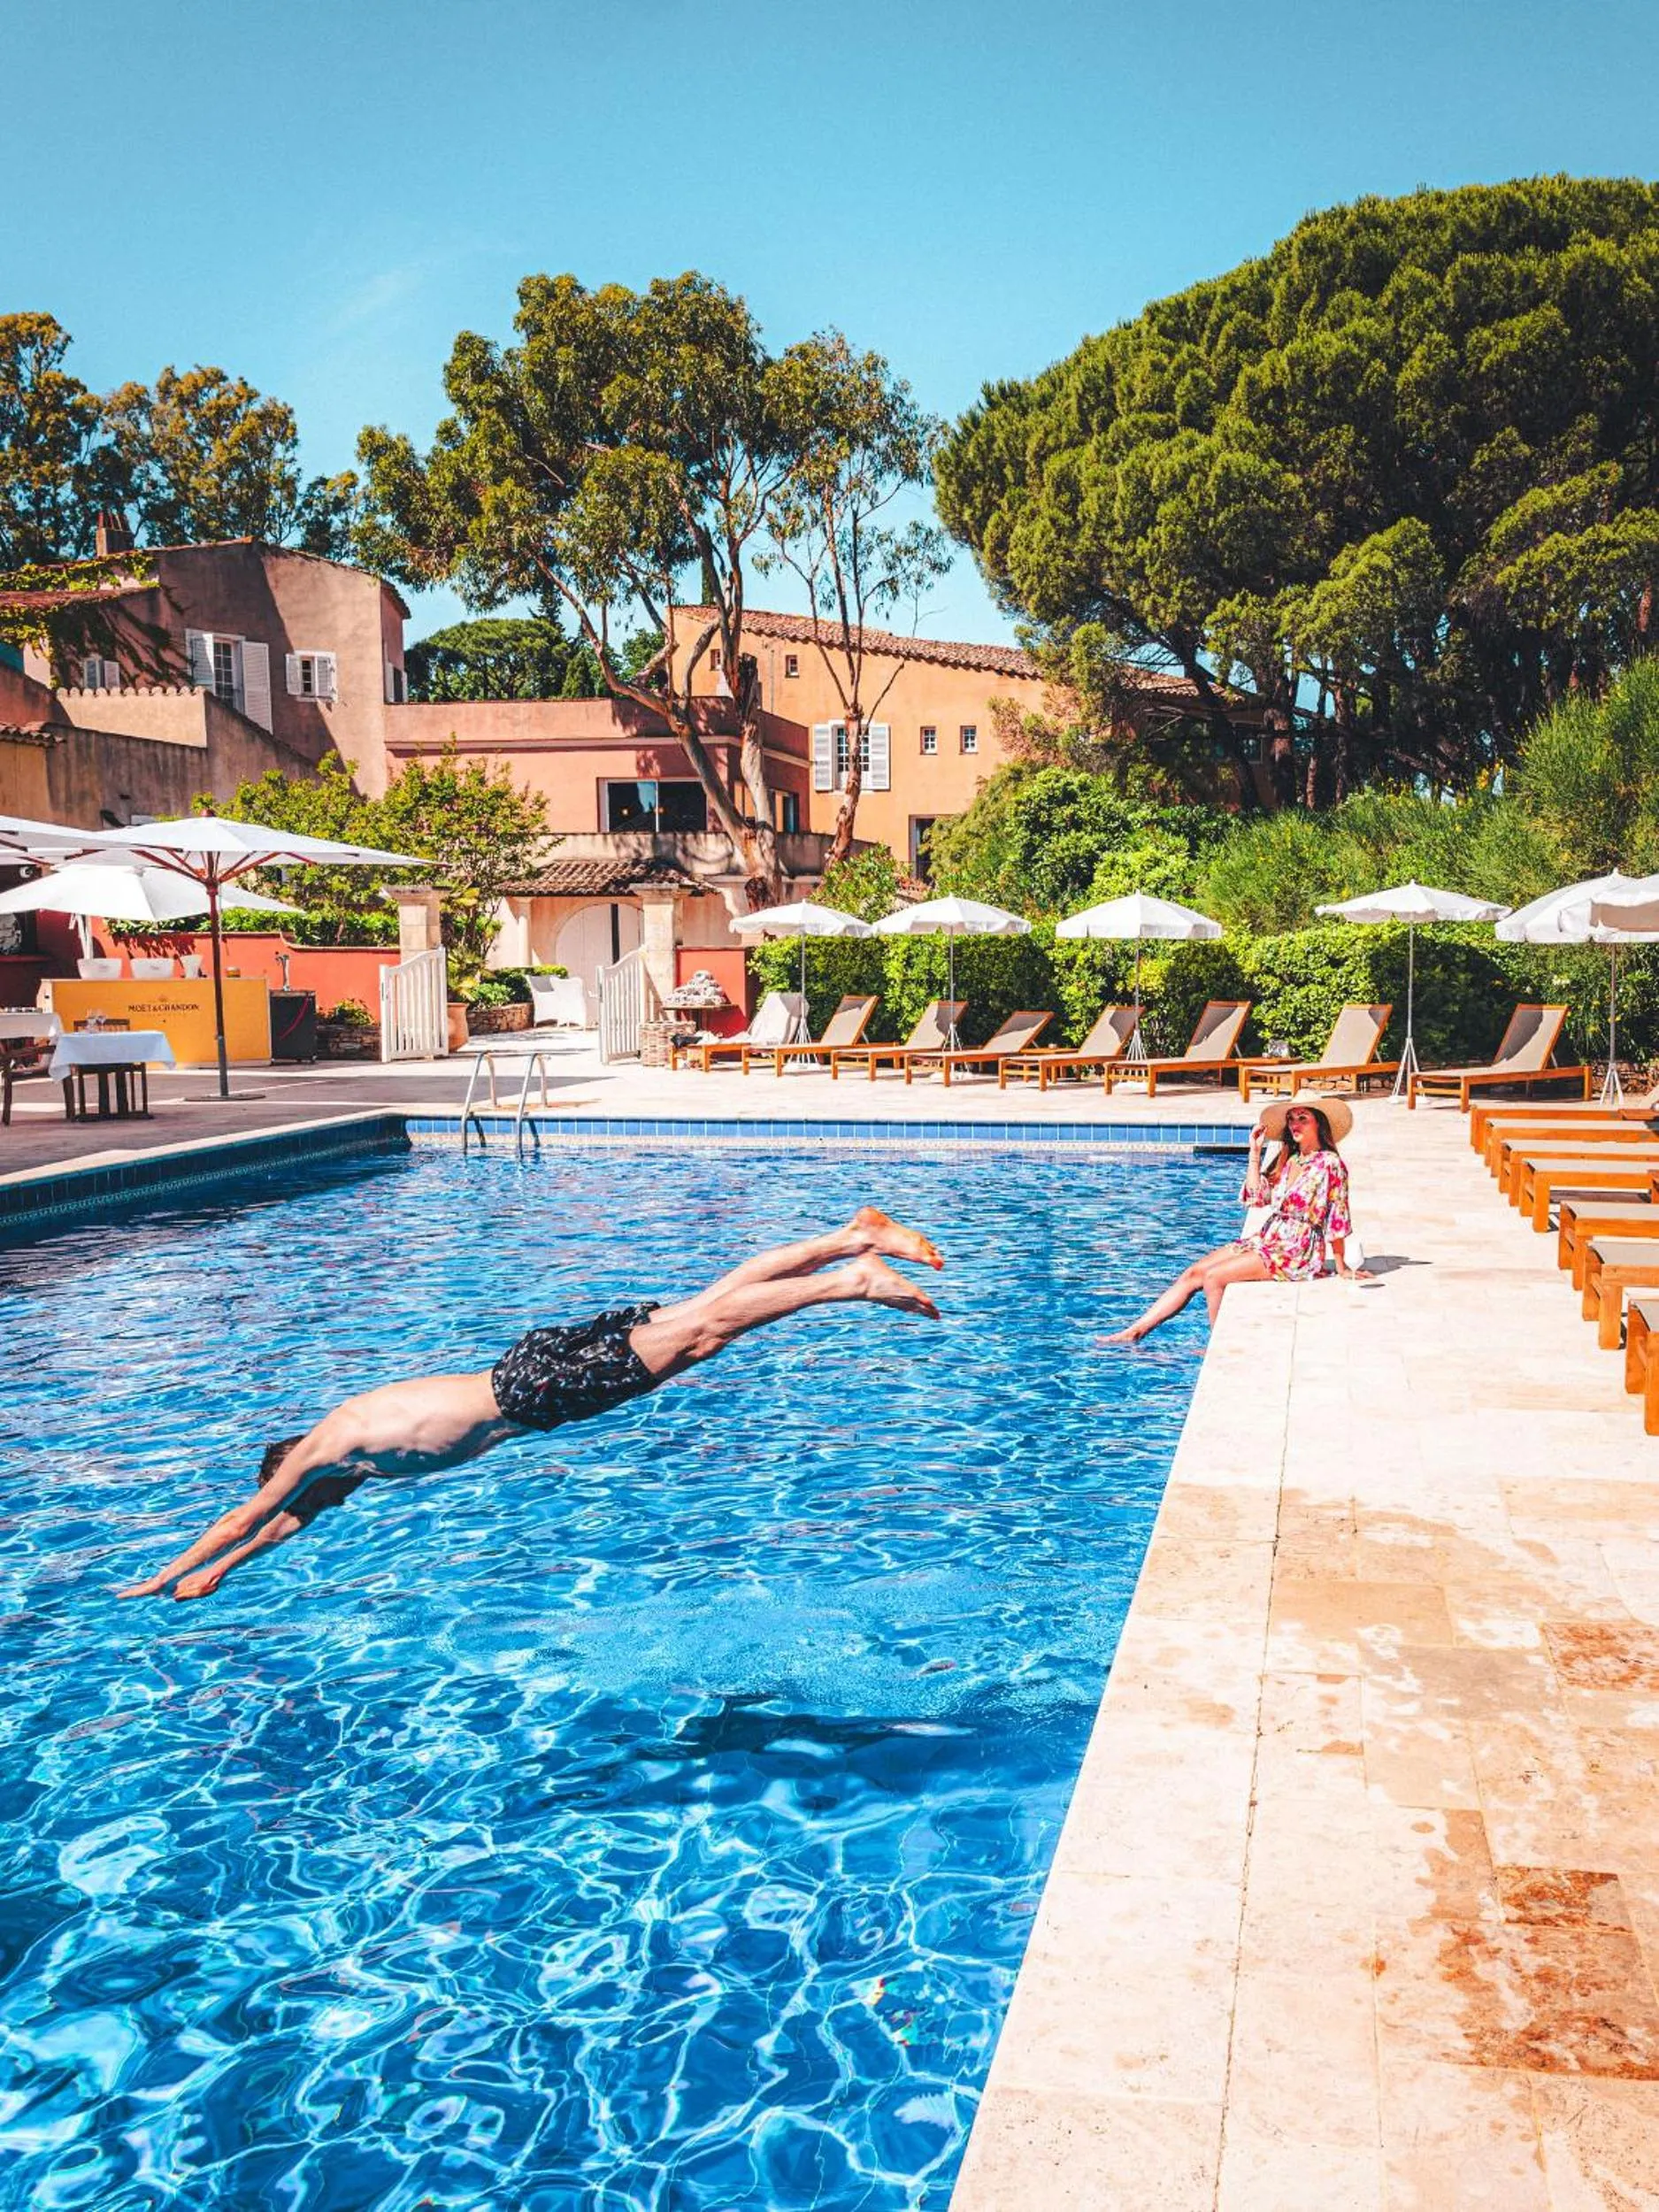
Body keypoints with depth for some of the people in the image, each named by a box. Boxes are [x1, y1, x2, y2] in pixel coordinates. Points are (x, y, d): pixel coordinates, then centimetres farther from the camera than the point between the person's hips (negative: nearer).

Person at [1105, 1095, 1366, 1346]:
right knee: (1193, 1273, -4)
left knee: (1213, 1276, -22)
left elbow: (1337, 1219, -7)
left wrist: (1341, 1266, -4)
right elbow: (1256, 1196, 6)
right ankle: (1134, 1332, -6)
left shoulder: (1329, 1163, -9)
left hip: (1297, 1251, -8)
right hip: (1266, 1239, 8)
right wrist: (1255, 1152, 5)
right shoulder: (1287, 1159, 13)